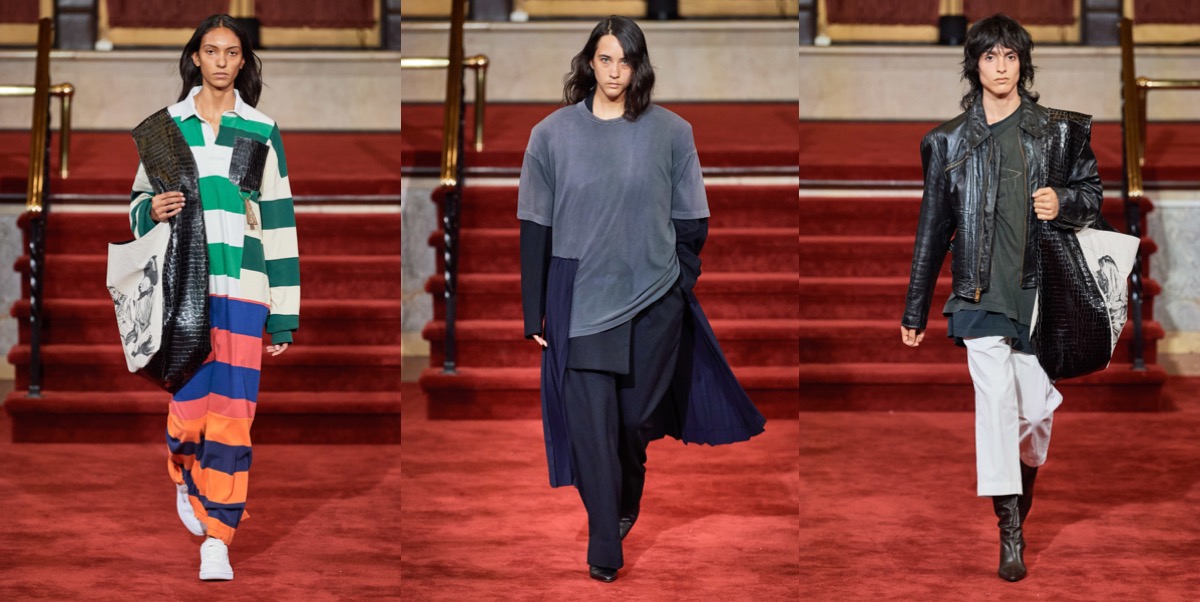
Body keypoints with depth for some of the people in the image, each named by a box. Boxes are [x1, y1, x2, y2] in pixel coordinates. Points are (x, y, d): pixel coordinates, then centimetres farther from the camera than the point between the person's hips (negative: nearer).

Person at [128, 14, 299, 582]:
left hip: (242, 285, 0)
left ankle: (216, 540, -2)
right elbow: (140, 201, 18)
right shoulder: (167, 124, 10)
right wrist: (153, 210, -9)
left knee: (232, 408, -7)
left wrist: (284, 316, 4)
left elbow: (279, 222, 8)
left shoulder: (261, 131, 9)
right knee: (189, 399, -4)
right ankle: (187, 479, 30)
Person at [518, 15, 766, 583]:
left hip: (653, 301, 1)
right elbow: (534, 226, 3)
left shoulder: (669, 132, 0)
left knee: (638, 417, 9)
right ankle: (604, 546, 1)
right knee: (591, 422, -6)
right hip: (581, 298, -1)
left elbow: (691, 220, 6)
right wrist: (534, 310, 1)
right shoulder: (554, 133, 0)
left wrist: (680, 287, 4)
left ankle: (626, 505, 37)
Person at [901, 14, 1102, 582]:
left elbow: (1093, 193, 15)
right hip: (981, 292, 0)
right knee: (994, 397, -13)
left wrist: (1063, 202, -10)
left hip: (1039, 289, 1)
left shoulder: (1058, 131, 6)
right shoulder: (949, 141, 8)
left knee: (1036, 406, 3)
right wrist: (914, 311, 13)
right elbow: (933, 227, 12)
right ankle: (1010, 530, -11)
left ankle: (1027, 469, 37)